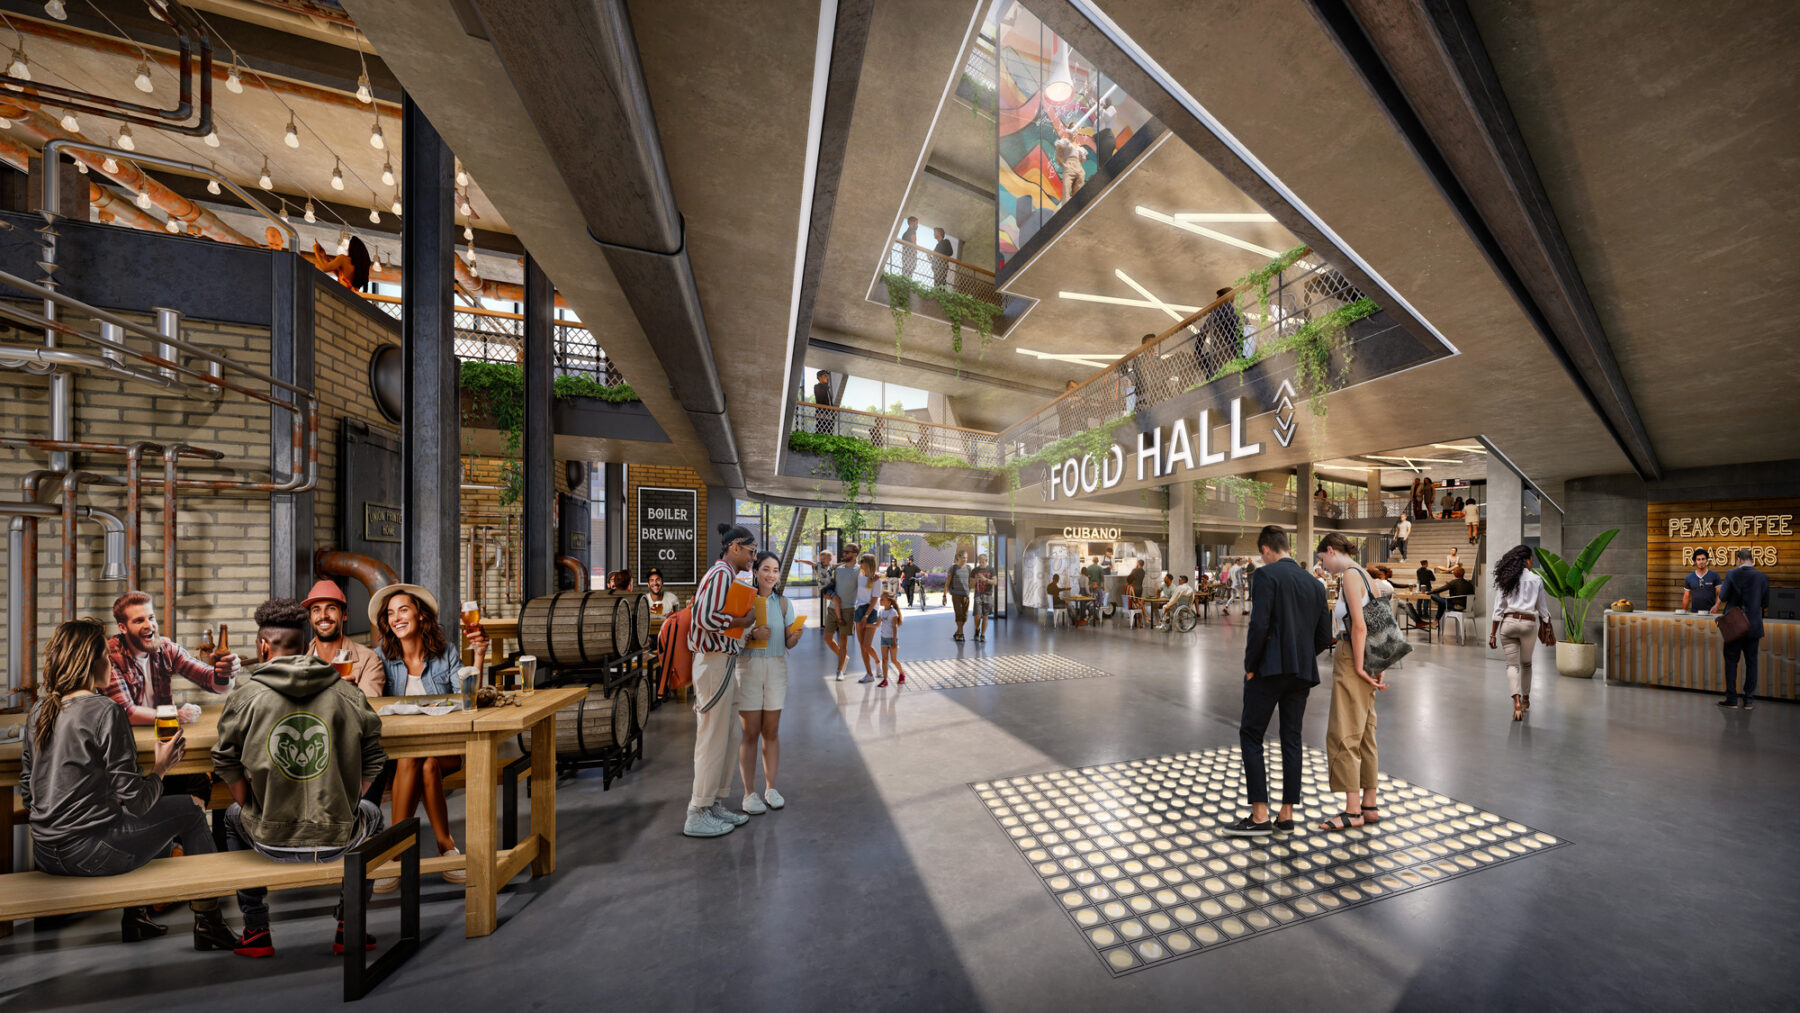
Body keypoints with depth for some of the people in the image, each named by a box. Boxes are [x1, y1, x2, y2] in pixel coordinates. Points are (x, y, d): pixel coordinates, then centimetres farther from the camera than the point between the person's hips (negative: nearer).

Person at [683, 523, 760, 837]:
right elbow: (706, 618, -27)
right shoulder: (721, 574, -15)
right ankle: (697, 815, 12)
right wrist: (744, 621, -15)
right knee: (712, 739, -1)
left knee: (723, 738, 16)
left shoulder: (727, 575, 17)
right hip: (715, 662, -10)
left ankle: (714, 804, 28)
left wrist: (751, 632, 8)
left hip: (723, 661, 10)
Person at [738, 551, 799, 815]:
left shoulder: (783, 603, 4)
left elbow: (788, 643, 4)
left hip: (776, 667, 2)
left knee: (771, 731, 10)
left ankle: (770, 788, 24)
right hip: (748, 666, -2)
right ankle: (749, 792, 17)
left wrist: (795, 636, -17)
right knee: (750, 733, 3)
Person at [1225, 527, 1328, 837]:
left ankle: (1259, 816, 1)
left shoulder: (1266, 575, -9)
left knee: (1250, 735, 0)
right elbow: (1324, 635, 13)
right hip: (1302, 672, 7)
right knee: (1291, 739, 11)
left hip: (1270, 668, -7)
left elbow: (1259, 625, -18)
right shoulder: (1314, 584, 13)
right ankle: (1286, 815, 17)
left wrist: (1250, 666, -8)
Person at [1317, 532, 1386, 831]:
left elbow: (1359, 626, -19)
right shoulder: (1365, 575, 14)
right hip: (1367, 657, 10)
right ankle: (1370, 806, 21)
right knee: (1364, 733, 13)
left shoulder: (1350, 574, -13)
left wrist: (1358, 667, -14)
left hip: (1351, 658, -10)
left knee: (1344, 734, -3)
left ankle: (1353, 811, 4)